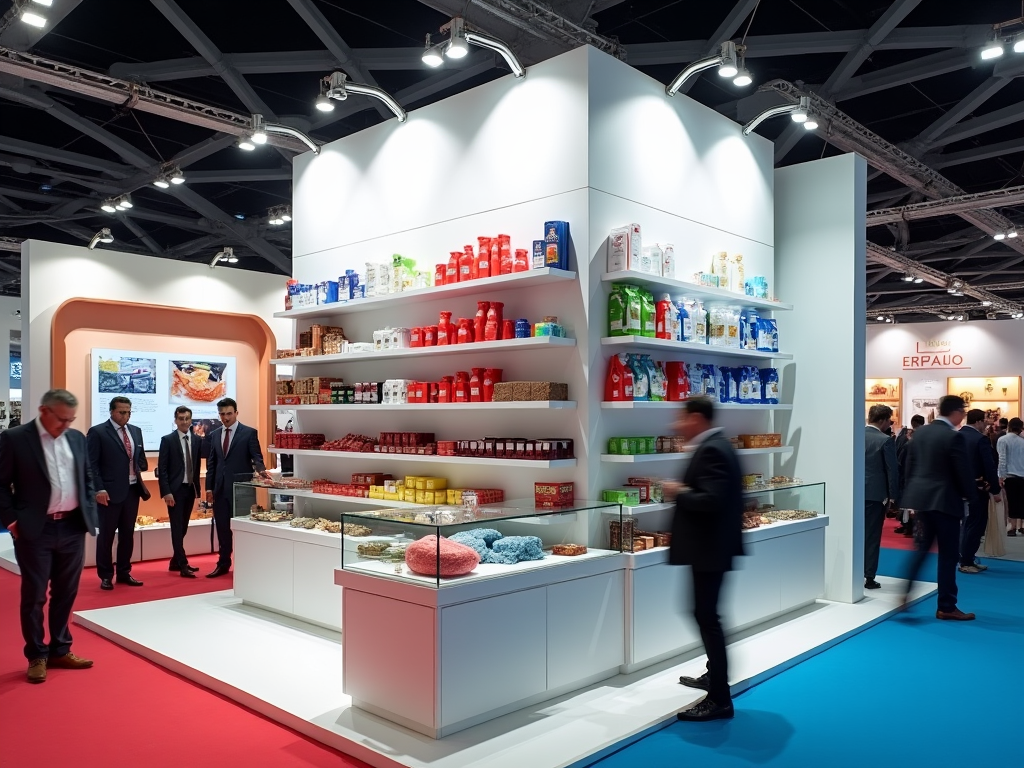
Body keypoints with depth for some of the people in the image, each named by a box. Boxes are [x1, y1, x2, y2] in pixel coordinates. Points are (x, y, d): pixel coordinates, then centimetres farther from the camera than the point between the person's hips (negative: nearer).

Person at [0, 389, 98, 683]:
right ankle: (36, 656, 19)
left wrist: (89, 514, 8)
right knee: (34, 596, 6)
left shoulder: (77, 438, 8)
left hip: (72, 528, 5)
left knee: (66, 593, 13)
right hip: (35, 530, -5)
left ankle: (60, 650, 26)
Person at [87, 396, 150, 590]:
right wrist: (99, 489, -17)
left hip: (133, 490, 6)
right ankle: (105, 576, 15)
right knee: (106, 535, 4)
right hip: (110, 492, -6)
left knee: (128, 534, 12)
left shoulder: (136, 431, 13)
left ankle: (124, 573, 23)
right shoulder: (97, 432, -6)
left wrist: (139, 469, 3)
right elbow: (91, 464, -11)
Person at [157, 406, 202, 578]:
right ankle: (183, 565, -1)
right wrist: (166, 492, -14)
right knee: (177, 528, -3)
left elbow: (198, 465, 9)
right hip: (175, 489, -4)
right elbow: (162, 468, -9)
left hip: (190, 488, 5)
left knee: (183, 527, 12)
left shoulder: (197, 440, 7)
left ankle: (175, 562, 24)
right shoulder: (167, 440, -5)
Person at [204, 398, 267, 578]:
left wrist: (261, 469, -28)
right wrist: (209, 487, 6)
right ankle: (223, 564, 21)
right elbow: (211, 463, 12)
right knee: (222, 528, 10)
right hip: (220, 488, 5)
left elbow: (256, 457, -7)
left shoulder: (249, 433, -3)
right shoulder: (213, 435, 11)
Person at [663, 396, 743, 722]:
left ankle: (719, 699, 2)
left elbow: (710, 500, -31)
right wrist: (684, 491, 6)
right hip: (712, 544, 11)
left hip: (709, 547, -11)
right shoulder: (716, 445, 12)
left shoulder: (710, 450, -21)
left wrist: (679, 493, -17)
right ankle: (715, 674, 38)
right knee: (707, 613, 22)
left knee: (706, 616, -5)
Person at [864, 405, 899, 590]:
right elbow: (892, 470, -12)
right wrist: (893, 495, -3)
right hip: (875, 493, -5)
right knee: (872, 536, 1)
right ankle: (869, 577, 5)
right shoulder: (886, 440, -13)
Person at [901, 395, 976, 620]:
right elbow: (963, 471, -14)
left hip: (922, 498, 7)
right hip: (944, 500, -6)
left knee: (921, 547, 18)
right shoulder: (954, 436, -15)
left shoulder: (920, 432, 6)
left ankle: (905, 591, 11)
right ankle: (946, 607, 11)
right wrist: (970, 495, 4)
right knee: (948, 554, 4)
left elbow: (910, 465, 10)